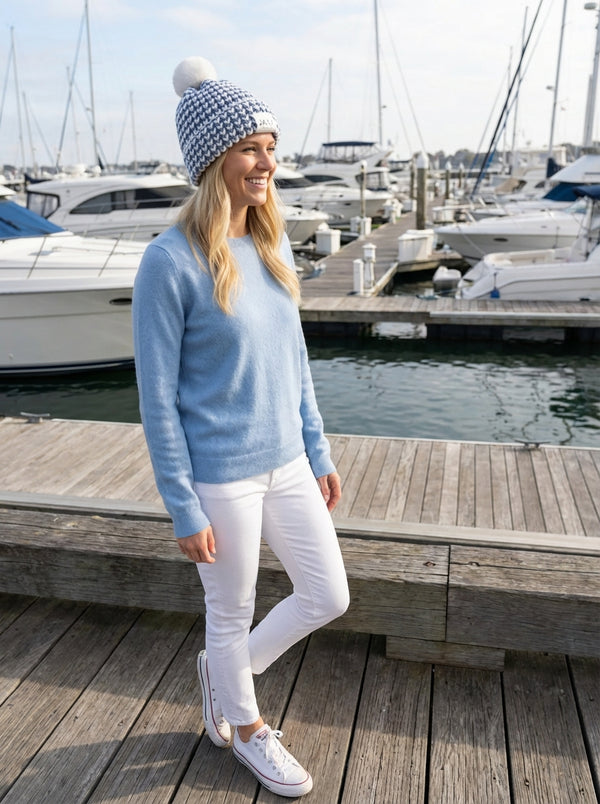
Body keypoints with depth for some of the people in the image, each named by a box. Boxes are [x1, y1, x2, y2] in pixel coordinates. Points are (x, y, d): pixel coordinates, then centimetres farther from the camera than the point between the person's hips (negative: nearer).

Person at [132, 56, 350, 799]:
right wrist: (184, 509, -12)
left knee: (328, 598, 17)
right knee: (232, 615, 15)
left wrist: (318, 453, 12)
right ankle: (246, 727, 45)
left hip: (287, 464, 7)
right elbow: (157, 399, -14)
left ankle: (225, 669, 42)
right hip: (221, 479, -7)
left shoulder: (272, 246, 3)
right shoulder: (170, 263, -17)